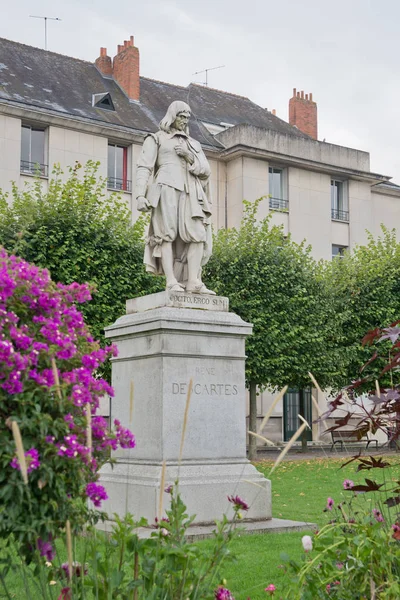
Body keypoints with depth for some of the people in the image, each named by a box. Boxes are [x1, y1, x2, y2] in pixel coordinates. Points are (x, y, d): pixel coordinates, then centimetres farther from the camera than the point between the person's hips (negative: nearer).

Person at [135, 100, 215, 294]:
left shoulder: (193, 144, 29)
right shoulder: (156, 139, 16)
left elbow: (205, 172, 17)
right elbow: (144, 167, 5)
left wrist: (189, 156, 0)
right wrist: (140, 195, -10)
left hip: (190, 193, 4)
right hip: (167, 189, -4)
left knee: (198, 234, -13)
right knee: (167, 234, -15)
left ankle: (193, 281, -19)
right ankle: (171, 282, -23)